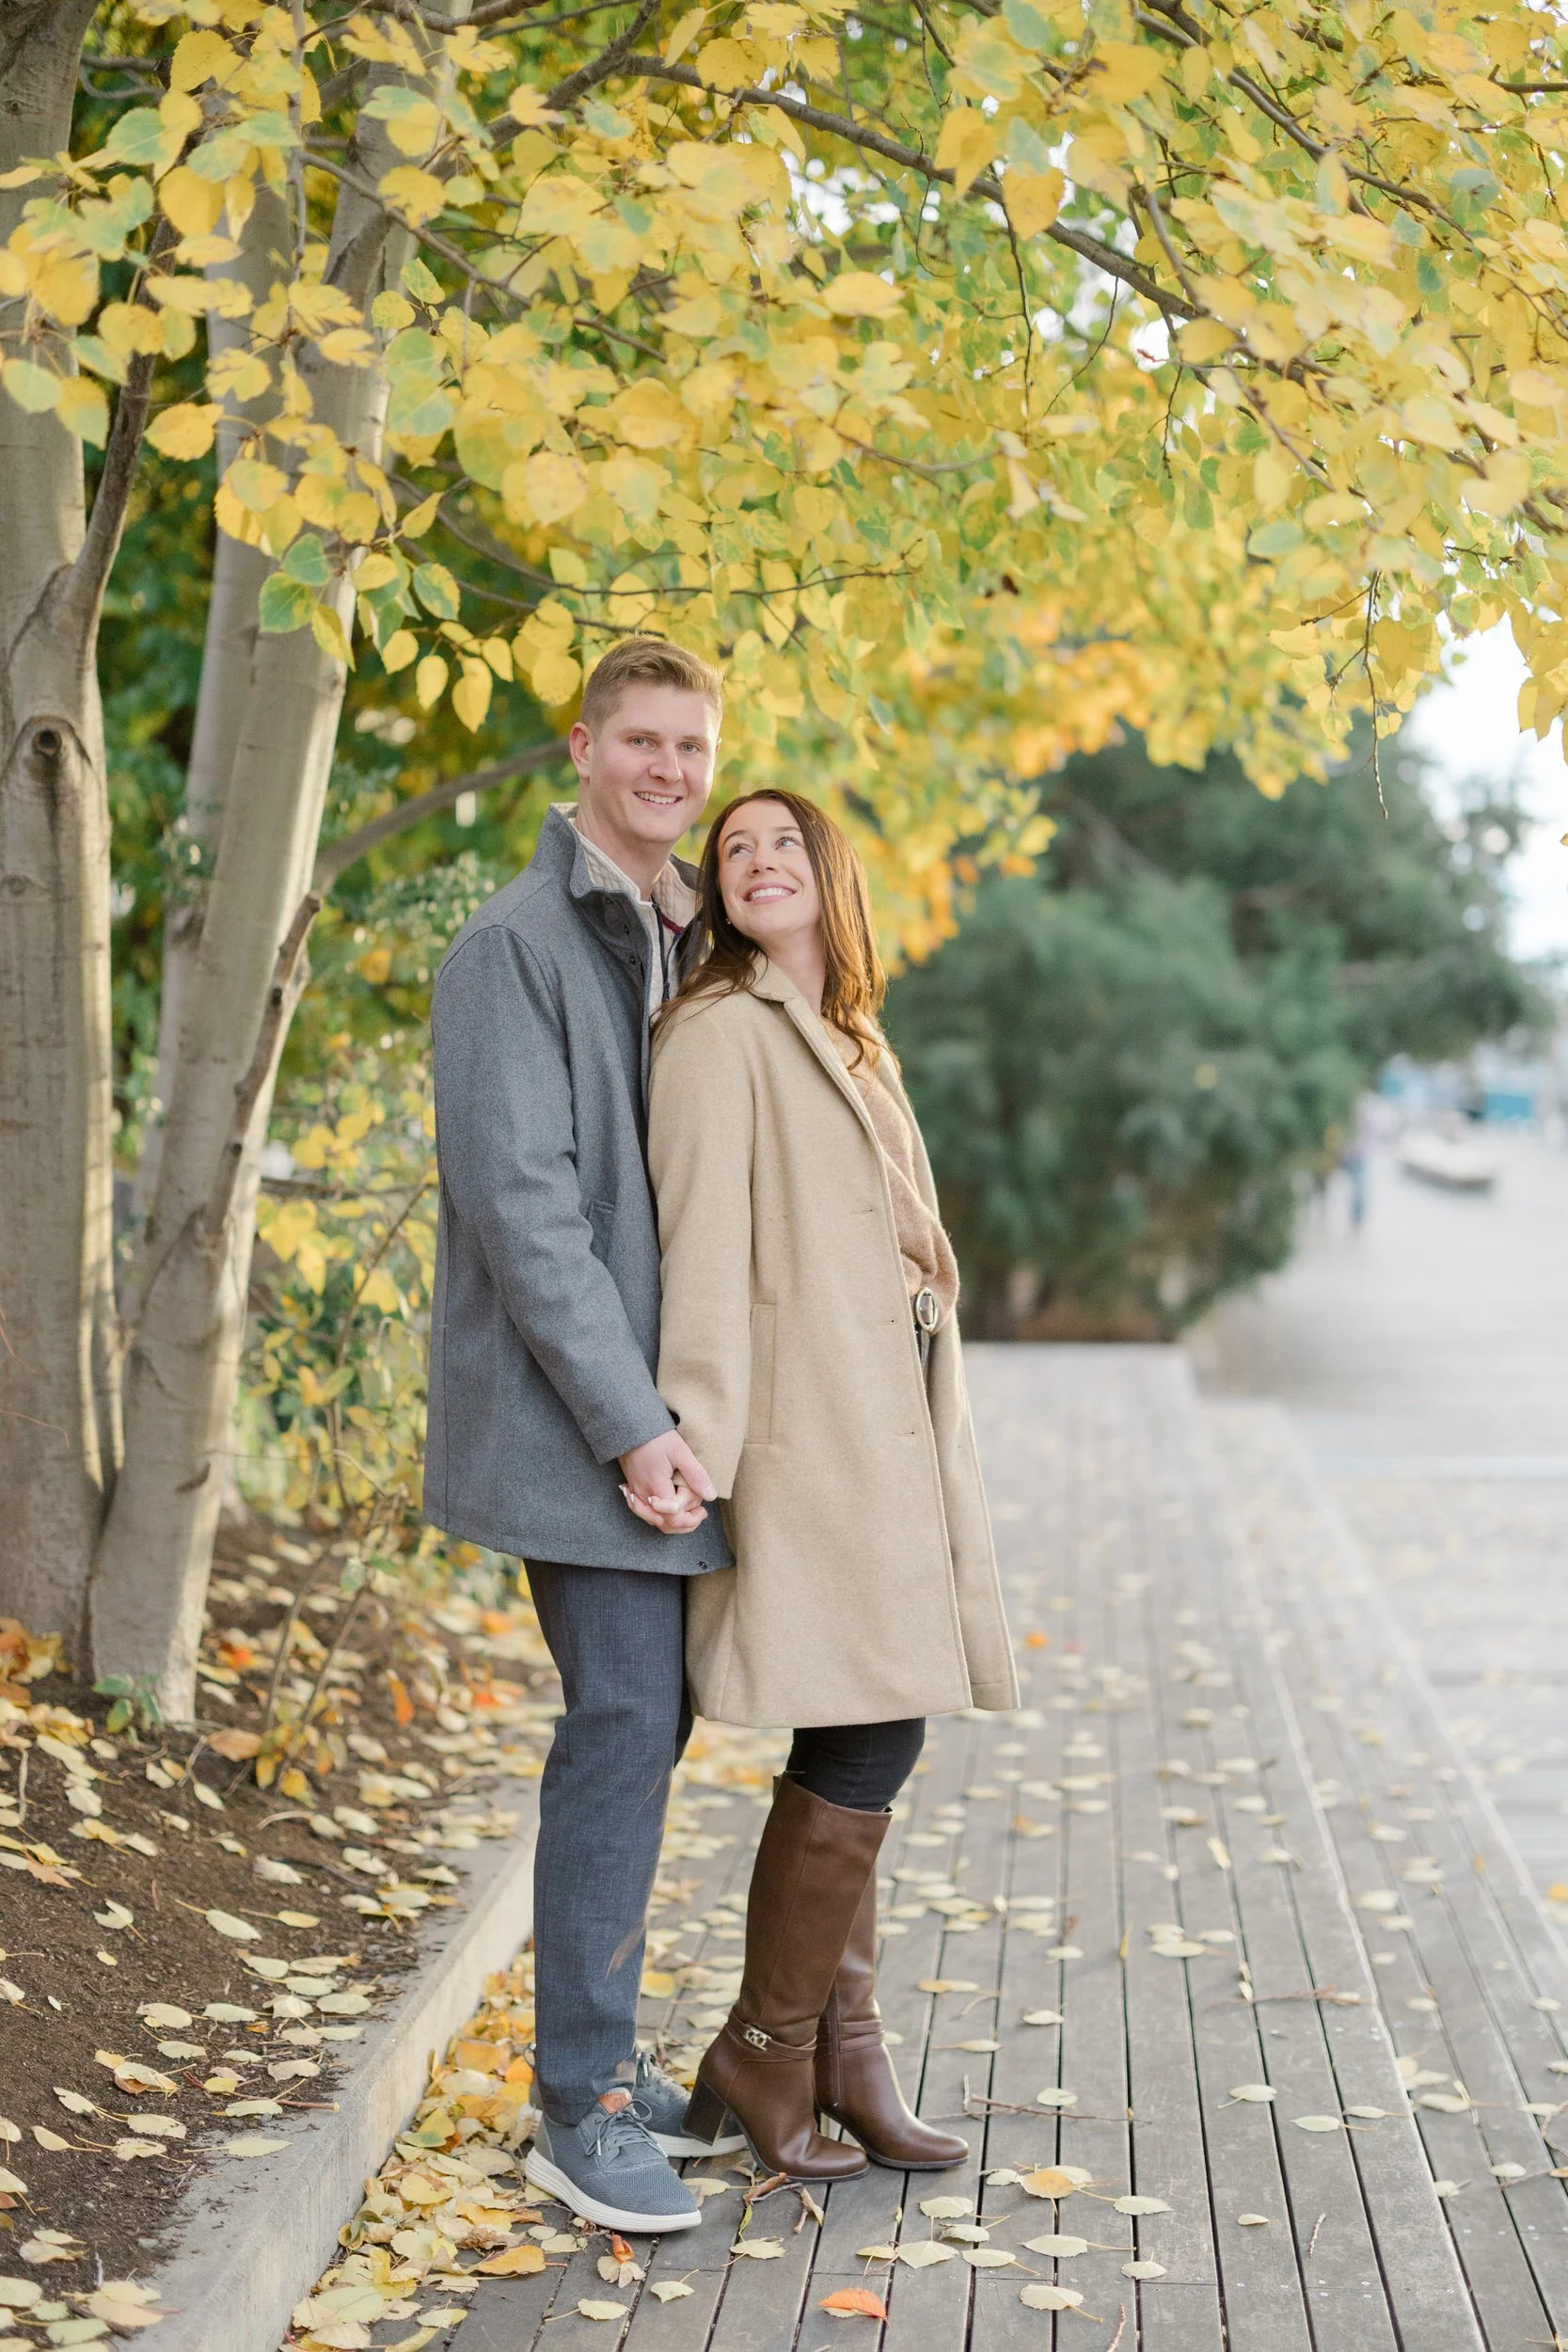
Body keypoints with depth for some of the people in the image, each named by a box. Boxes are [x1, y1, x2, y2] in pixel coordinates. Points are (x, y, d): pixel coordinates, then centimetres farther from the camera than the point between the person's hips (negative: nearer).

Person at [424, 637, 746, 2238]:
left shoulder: (686, 947, 16)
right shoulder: (516, 944, -10)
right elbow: (520, 1204, -17)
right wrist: (632, 1426, -21)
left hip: (658, 1405, 8)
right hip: (570, 1412, -8)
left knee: (649, 1717, 10)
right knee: (624, 1717, -11)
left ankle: (596, 2055, 21)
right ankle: (582, 2107, -3)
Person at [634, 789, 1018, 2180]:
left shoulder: (856, 1047, 22)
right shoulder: (720, 1031, -4)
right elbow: (703, 1240, -14)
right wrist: (691, 1430, -23)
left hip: (885, 1432, 8)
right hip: (810, 1436, -8)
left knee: (858, 1754, 9)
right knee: (864, 1748, -9)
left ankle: (843, 2055, 16)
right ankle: (764, 2055, 4)